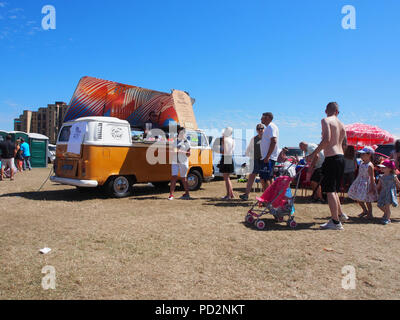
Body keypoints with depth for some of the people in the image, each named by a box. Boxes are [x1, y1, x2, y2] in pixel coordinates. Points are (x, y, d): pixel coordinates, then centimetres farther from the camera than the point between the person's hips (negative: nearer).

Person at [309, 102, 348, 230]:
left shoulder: (325, 120, -6)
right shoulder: (341, 124, 16)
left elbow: (326, 139, -19)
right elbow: (344, 143, 17)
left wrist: (314, 153, -14)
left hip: (331, 158, -8)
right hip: (341, 157, 8)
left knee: (330, 190, -4)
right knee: (334, 189, 21)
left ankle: (336, 222, -2)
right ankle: (340, 214, 31)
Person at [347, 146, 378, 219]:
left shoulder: (370, 165, -17)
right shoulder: (362, 163, 7)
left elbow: (372, 178, -17)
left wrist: (372, 187, -18)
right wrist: (357, 183, 18)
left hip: (366, 184, -8)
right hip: (359, 183, 8)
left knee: (367, 200, 1)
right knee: (358, 198, 14)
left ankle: (370, 214, 18)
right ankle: (365, 211, 33)